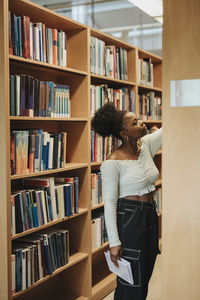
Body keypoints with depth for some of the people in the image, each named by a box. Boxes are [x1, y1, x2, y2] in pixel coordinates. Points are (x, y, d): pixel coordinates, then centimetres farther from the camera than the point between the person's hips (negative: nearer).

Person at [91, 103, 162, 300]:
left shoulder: (146, 145, 3)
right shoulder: (113, 163, -16)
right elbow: (109, 203, -15)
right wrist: (114, 242, -17)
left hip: (150, 216, 7)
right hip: (129, 219, -7)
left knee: (144, 279, 17)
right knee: (131, 283, 2)